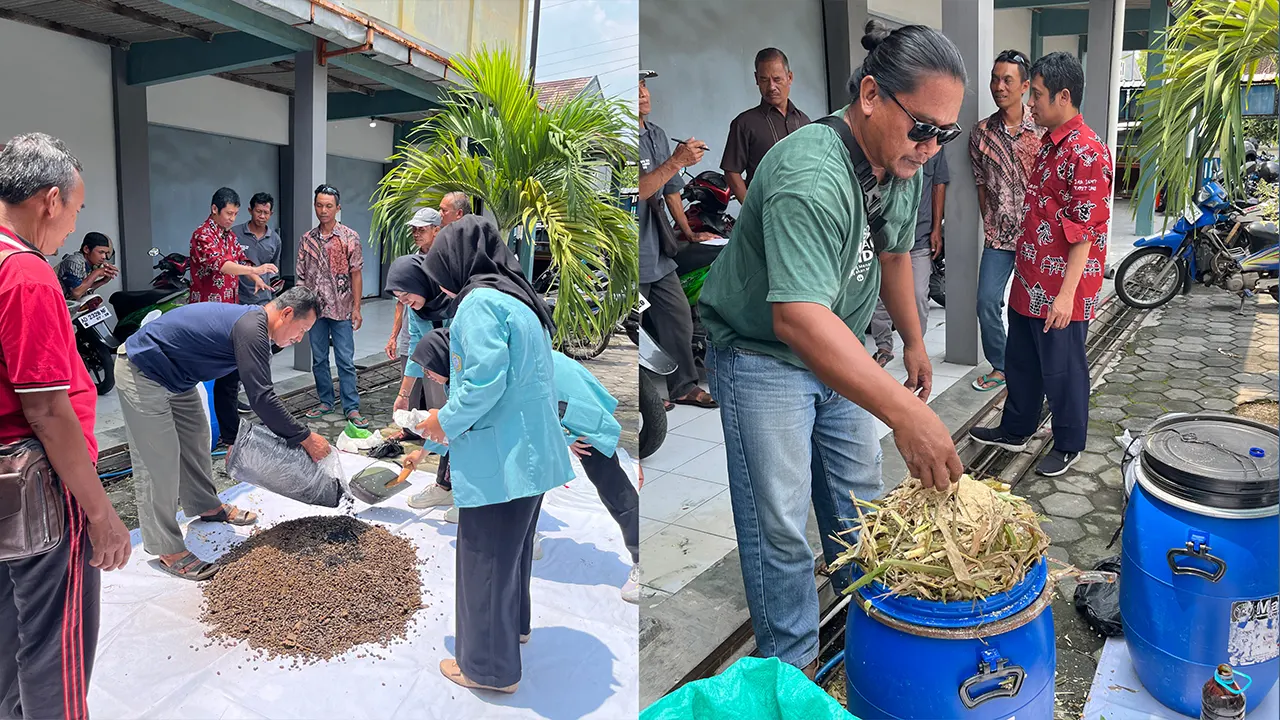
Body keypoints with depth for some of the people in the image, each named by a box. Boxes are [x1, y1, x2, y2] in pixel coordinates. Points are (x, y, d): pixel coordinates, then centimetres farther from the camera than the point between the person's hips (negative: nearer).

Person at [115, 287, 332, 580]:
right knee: (159, 462, -5)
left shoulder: (248, 322, 5)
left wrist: (233, 437, 16)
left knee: (196, 438, 21)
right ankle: (167, 550, 5)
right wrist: (305, 438, -21)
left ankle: (206, 506, 41)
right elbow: (262, 398, -29)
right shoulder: (250, 328, -27)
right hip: (142, 374, -11)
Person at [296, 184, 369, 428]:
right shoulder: (307, 239, 6)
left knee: (345, 360, -2)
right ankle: (325, 402, 24)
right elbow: (301, 277, 10)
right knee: (319, 359, 11)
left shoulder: (350, 237, -3)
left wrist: (357, 308, -7)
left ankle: (351, 407, 4)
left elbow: (356, 274, -3)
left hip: (341, 309, -3)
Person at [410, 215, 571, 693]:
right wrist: (452, 421, 16)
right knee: (513, 546, 26)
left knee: (485, 558, 5)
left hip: (499, 458, -9)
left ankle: (488, 666, 20)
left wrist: (445, 423, -8)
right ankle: (513, 624, 45)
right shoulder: (518, 298, 14)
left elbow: (485, 381, -24)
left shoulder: (480, 301, -14)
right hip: (530, 451, 9)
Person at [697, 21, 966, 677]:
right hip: (761, 353, -8)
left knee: (859, 493, 18)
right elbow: (798, 316, -45)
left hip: (839, 350, 8)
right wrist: (905, 412, -49)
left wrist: (913, 342, 18)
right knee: (780, 523, -2)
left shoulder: (901, 163, -4)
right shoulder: (810, 178, -33)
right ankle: (792, 665, 18)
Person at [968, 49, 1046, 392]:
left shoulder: (1043, 128, -5)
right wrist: (990, 225, 10)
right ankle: (1000, 366, 18)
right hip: (998, 235, 2)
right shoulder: (981, 132, 3)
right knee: (987, 301, 0)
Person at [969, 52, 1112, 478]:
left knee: (1062, 369, 7)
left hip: (1061, 289, -9)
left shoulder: (1086, 152, -19)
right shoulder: (1048, 143, 11)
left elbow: (1085, 232, -22)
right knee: (1021, 360, 20)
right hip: (1029, 281, 9)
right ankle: (1015, 429, 36)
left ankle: (1069, 445, 25)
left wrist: (1066, 293, -23)